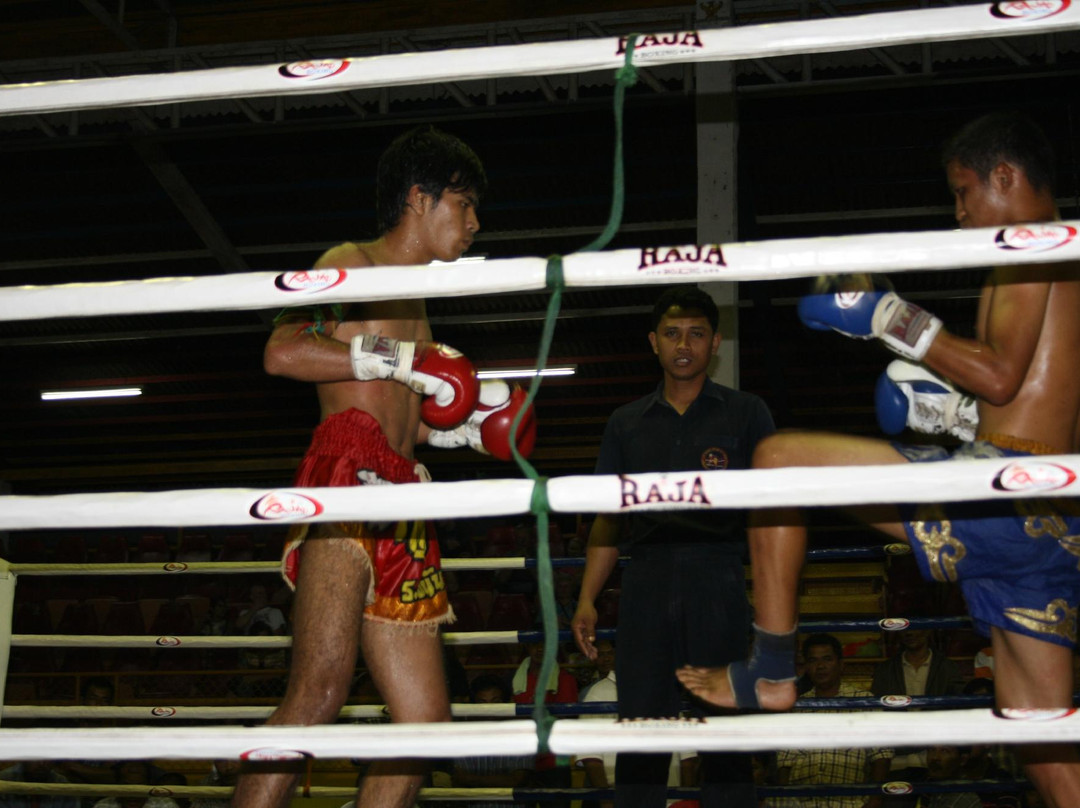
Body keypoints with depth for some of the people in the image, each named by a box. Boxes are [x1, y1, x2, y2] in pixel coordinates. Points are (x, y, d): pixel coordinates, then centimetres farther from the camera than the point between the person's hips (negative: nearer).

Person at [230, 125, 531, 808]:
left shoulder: (415, 306, 32)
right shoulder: (353, 264, 6)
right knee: (321, 689, -26)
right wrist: (401, 360, -11)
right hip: (346, 477, -9)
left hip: (399, 508, 9)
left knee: (426, 719, 3)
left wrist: (466, 430, 22)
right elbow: (281, 352, -11)